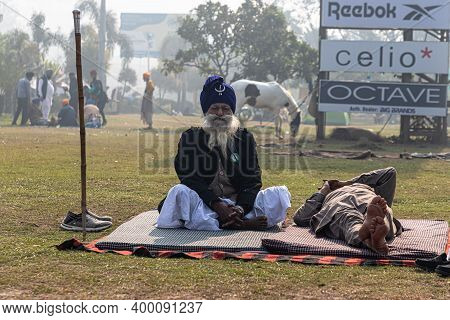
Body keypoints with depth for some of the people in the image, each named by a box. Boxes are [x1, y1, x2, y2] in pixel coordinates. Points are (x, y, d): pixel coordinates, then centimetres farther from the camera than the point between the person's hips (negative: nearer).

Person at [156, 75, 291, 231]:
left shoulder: (245, 138, 14)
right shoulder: (190, 137, 9)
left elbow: (252, 180, 2)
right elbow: (188, 177, -6)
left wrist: (241, 208, -20)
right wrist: (217, 205, -22)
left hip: (238, 202, 2)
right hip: (204, 203, -2)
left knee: (280, 194, -21)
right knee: (180, 192, -34)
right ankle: (244, 224, -43)